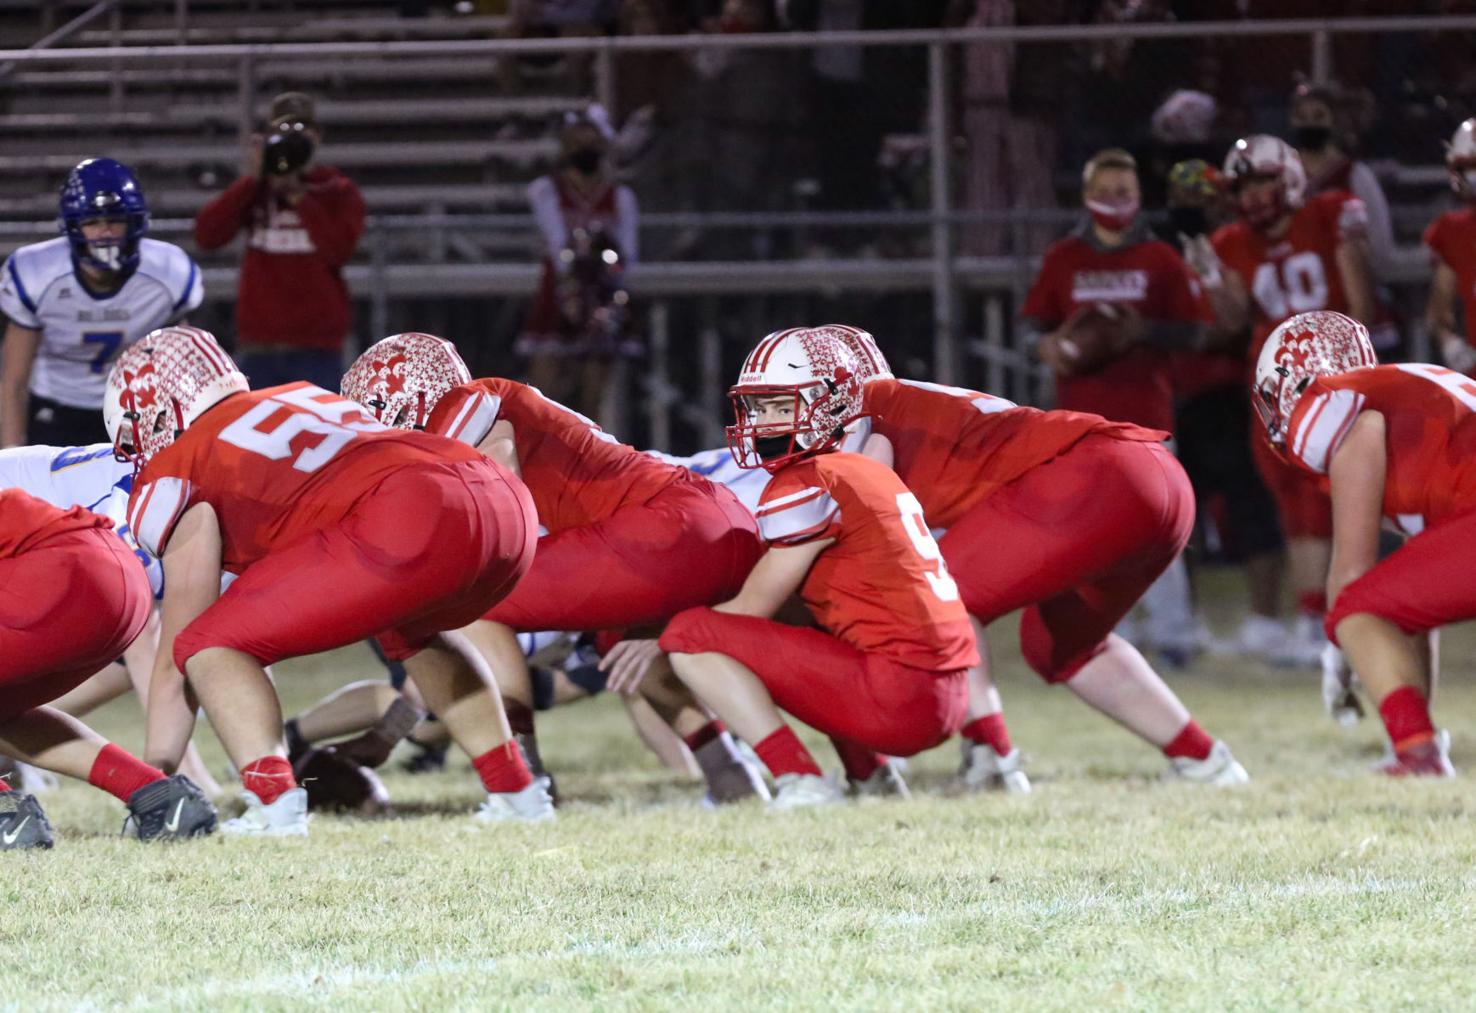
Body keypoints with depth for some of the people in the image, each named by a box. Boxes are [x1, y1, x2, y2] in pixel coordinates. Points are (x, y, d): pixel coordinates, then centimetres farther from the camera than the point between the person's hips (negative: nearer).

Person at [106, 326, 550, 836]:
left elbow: (175, 661, 15)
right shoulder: (303, 395, 34)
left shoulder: (175, 474, 14)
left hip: (408, 526, -7)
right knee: (410, 630, 40)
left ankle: (273, 803, -15)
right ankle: (513, 789, 34)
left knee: (211, 648, 5)